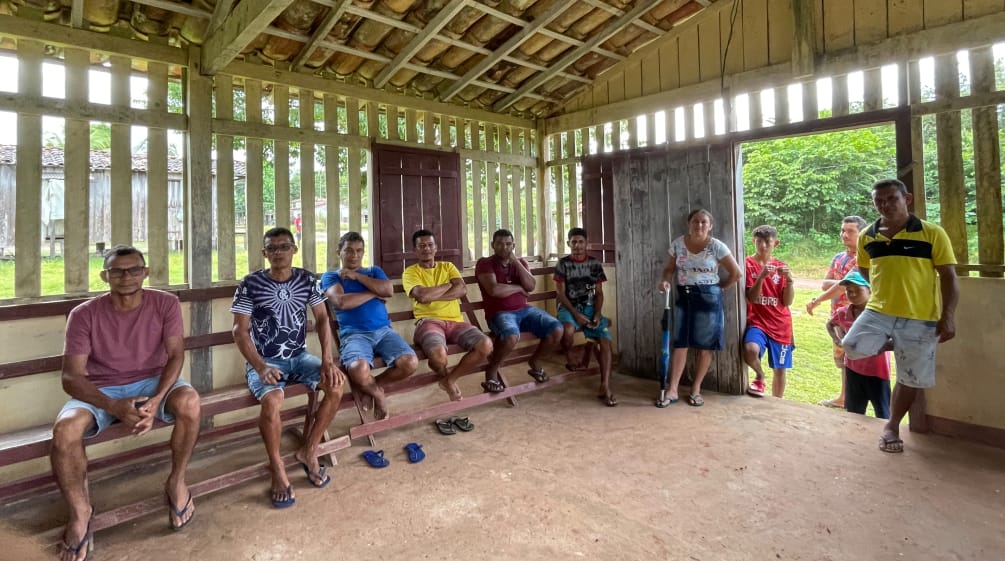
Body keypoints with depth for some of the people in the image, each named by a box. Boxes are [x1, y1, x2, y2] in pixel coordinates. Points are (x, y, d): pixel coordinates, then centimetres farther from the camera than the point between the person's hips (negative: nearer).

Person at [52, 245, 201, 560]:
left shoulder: (165, 303, -8)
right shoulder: (84, 315, -10)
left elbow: (176, 354, -12)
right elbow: (71, 377, -13)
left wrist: (156, 400, -28)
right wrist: (113, 407, -30)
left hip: (152, 381, 0)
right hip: (101, 390, 1)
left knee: (189, 401, -32)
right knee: (65, 430, -30)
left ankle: (176, 483, -9)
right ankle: (80, 512, -3)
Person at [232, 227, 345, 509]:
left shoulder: (307, 280, 0)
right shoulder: (250, 284, -9)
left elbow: (322, 319, 1)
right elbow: (240, 331, -11)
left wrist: (327, 360, -13)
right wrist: (261, 368, -25)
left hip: (299, 357, 4)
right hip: (263, 361, -3)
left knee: (337, 384, -20)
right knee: (272, 401, -32)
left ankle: (308, 451, 0)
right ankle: (278, 469, -7)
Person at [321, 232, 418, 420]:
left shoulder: (374, 271, 24)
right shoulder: (330, 276, 13)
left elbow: (388, 290, 2)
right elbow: (342, 302, -8)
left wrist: (357, 276, 2)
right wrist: (375, 293, 1)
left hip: (383, 331, 3)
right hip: (354, 334, -3)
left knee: (410, 362, -25)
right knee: (358, 368, -37)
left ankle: (377, 385, 6)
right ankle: (377, 394, -1)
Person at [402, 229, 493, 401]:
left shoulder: (448, 266, 19)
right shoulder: (410, 272, 8)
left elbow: (462, 289, 1)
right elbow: (422, 296, -12)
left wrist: (432, 295, -8)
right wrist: (449, 284, 0)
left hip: (455, 321, 4)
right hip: (429, 321, -4)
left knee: (486, 345, -23)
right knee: (438, 354, -37)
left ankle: (450, 379, 0)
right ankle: (446, 376, 5)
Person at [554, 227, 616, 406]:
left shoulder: (595, 263, 7)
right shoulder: (563, 264, -1)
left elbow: (599, 293, 8)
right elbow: (560, 293, -5)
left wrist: (597, 314, -9)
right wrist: (576, 314, -16)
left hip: (589, 307, 3)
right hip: (568, 307, -3)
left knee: (605, 339, -19)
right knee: (567, 329, -37)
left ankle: (605, 387, -18)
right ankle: (570, 360, -6)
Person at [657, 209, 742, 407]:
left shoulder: (716, 246, -8)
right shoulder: (678, 244, 1)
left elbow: (736, 273, -3)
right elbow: (669, 268, 7)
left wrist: (717, 288, 1)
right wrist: (664, 280, -13)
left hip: (708, 298, -2)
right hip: (683, 296, 3)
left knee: (705, 345, 4)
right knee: (679, 342, 2)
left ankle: (696, 389, 17)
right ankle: (672, 389, 5)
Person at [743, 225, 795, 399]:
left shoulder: (781, 267, 6)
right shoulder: (748, 264, -3)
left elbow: (788, 301, 1)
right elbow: (752, 298, -12)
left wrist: (789, 279, -15)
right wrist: (761, 276, -25)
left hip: (780, 324, 4)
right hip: (757, 321, -3)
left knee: (780, 369, 10)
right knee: (750, 350, -32)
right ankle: (759, 377, 0)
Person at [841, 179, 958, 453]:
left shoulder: (933, 234, -5)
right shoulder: (867, 237, 3)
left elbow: (949, 277, -5)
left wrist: (948, 316, -11)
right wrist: (883, 293, 12)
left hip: (920, 319, -2)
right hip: (878, 312, 2)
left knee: (909, 378, 6)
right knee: (853, 347, -21)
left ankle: (892, 427, 26)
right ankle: (890, 345, 13)